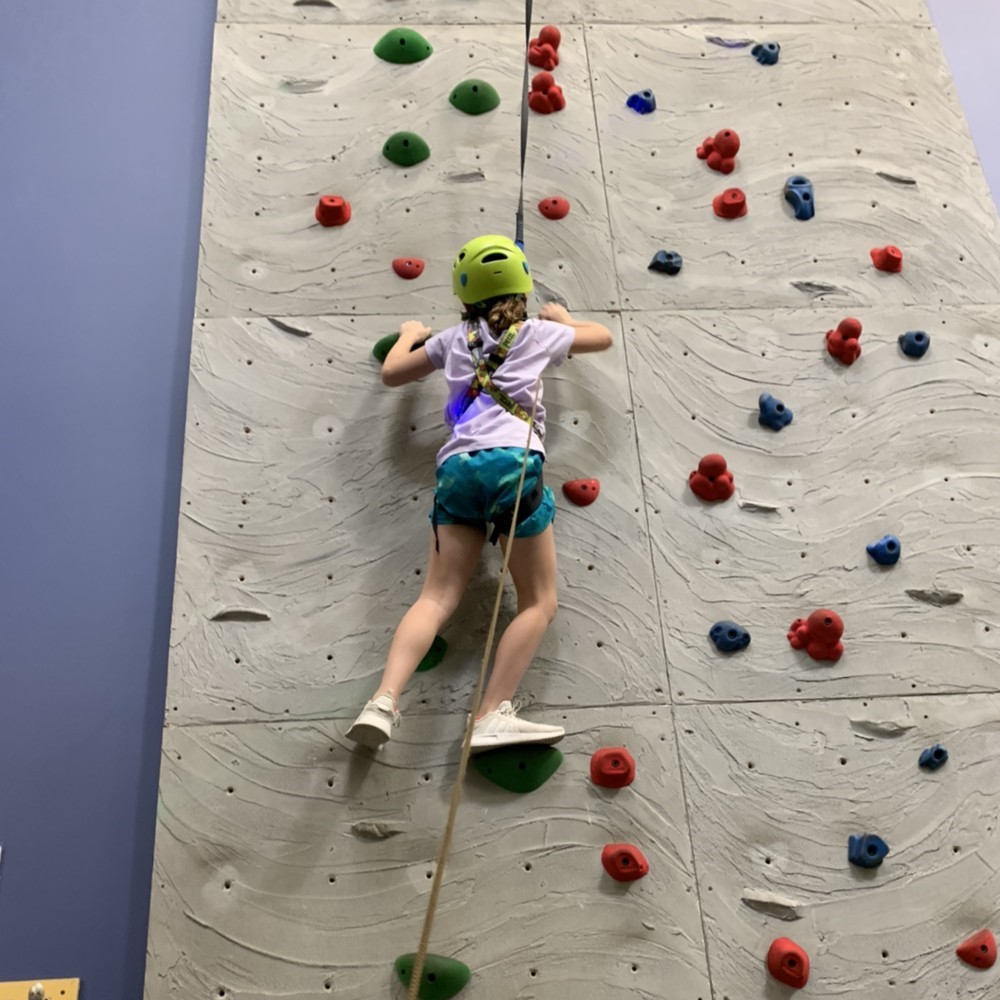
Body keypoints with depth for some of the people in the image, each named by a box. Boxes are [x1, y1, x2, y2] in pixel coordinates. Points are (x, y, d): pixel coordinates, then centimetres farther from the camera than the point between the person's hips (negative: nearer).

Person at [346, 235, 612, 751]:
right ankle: (492, 716, -10)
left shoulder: (453, 339, 22)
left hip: (456, 468, 3)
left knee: (437, 597, -2)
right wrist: (562, 319, 54)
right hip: (513, 462, -3)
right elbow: (603, 336, 36)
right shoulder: (540, 332, 19)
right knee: (539, 602, 3)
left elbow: (391, 373, 31)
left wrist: (409, 334, 50)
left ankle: (384, 701, -21)